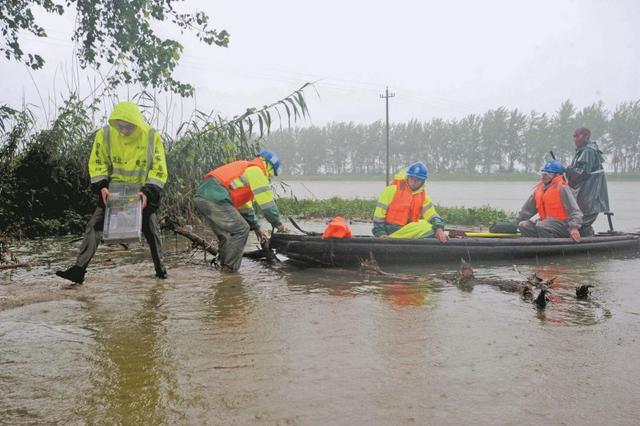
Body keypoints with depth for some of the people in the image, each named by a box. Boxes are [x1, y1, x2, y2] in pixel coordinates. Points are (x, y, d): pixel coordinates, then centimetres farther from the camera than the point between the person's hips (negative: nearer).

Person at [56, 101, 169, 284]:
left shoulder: (152, 137, -15)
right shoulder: (105, 134, -13)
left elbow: (159, 169, -11)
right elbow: (97, 163, -2)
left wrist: (148, 192, -23)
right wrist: (102, 186, -16)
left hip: (141, 192, 0)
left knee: (151, 228, 6)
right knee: (95, 226, -10)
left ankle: (160, 268, 24)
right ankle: (79, 269, -11)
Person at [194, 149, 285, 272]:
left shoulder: (246, 168, 32)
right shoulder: (256, 171, 2)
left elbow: (245, 205, 37)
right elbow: (267, 201, -1)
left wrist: (256, 227, 37)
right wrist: (278, 223, 11)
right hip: (215, 199, -10)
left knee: (226, 234, 21)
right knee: (241, 229, -3)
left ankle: (224, 265, 24)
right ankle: (229, 268, 1)